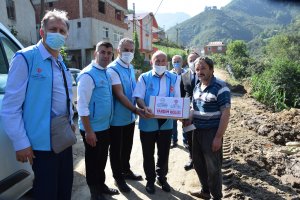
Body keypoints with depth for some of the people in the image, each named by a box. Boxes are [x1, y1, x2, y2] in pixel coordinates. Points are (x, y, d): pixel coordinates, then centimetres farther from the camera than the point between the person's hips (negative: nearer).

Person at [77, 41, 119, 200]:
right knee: (92, 161, 11)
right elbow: (82, 106, -21)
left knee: (102, 159, 22)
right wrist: (88, 131, -20)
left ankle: (101, 185, 43)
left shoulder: (106, 73, 7)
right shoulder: (88, 75, -18)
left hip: (105, 126, 8)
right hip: (93, 129, -8)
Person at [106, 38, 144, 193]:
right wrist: (136, 110, -27)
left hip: (130, 116, 7)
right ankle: (118, 177, 29)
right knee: (116, 148, 10)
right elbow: (119, 95, -23)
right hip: (117, 117, -7)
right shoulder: (112, 69, -17)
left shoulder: (131, 68, 8)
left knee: (127, 146, 21)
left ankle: (126, 170, 42)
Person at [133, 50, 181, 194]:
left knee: (164, 153, 17)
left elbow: (177, 99, 4)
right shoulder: (144, 78, -2)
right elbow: (139, 97, -9)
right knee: (148, 153, 12)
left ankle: (162, 178, 40)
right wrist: (144, 108, -30)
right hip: (148, 122, -2)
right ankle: (150, 180, 34)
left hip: (166, 122, 2)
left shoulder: (174, 78, 6)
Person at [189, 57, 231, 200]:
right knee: (198, 164, 18)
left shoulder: (220, 87, -14)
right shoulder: (197, 87, 8)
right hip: (197, 131, 7)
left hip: (212, 133, -7)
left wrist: (218, 137, -20)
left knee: (213, 167, 8)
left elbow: (225, 113, -17)